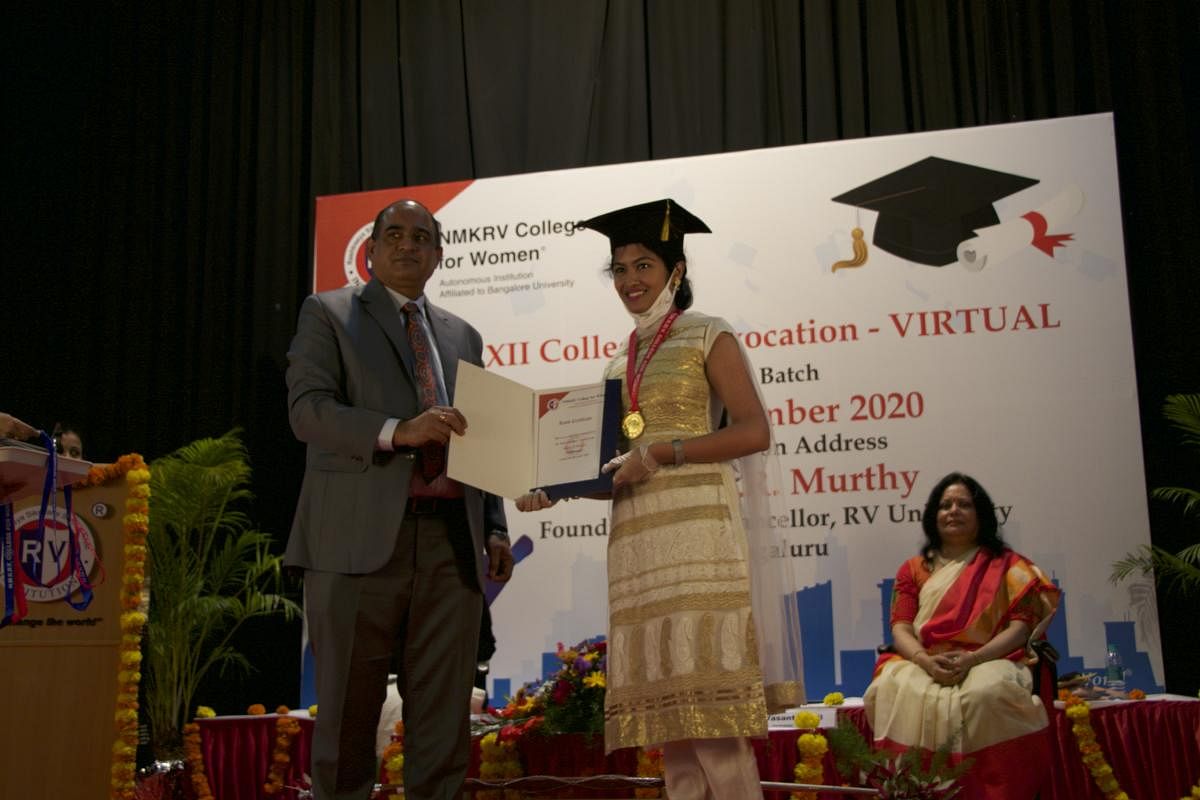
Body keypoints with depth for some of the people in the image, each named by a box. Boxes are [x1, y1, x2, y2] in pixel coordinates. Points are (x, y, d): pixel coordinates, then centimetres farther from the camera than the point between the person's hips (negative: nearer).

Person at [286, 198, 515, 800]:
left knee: (444, 716, 4)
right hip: (362, 536, -4)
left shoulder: (463, 336, 22)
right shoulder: (329, 313, 9)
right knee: (348, 713, 1)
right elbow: (307, 409, -6)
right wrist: (398, 430, -20)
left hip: (451, 542, 4)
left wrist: (495, 528, 9)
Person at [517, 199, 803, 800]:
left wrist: (661, 452, -14)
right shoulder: (621, 363, 21)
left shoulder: (708, 337, 4)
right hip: (636, 534, 6)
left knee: (708, 703, -11)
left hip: (696, 525, -6)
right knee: (667, 707, 5)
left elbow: (754, 431, -7)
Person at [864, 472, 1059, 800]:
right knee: (892, 691, -33)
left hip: (987, 661, -1)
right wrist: (926, 661, -16)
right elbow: (901, 627, 7)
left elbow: (1021, 625, 1)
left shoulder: (1006, 564, 14)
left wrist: (973, 658, -16)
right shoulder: (914, 569, 19)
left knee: (987, 693, -38)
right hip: (923, 666, 2)